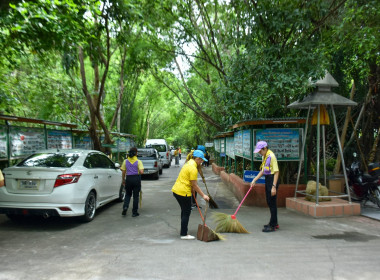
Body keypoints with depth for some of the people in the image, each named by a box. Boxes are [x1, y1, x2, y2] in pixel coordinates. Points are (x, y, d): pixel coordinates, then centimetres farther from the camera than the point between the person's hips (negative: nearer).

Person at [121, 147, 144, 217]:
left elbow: (123, 172, 3)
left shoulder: (125, 161, 2)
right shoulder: (138, 161, -7)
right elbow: (141, 172, -16)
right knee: (135, 196, 7)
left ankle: (125, 207, -1)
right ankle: (134, 212, 12)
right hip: (136, 178, -2)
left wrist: (123, 180, 15)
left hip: (128, 178, 2)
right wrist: (138, 172, 6)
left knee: (128, 194, 20)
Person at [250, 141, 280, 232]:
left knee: (272, 203, -4)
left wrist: (274, 186, -22)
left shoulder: (271, 156, -18)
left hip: (272, 179, -10)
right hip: (267, 180, 10)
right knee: (269, 202, 16)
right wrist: (254, 180, 12)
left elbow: (276, 172, -20)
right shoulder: (264, 156, 12)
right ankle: (274, 223, 29)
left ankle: (273, 226, 4)